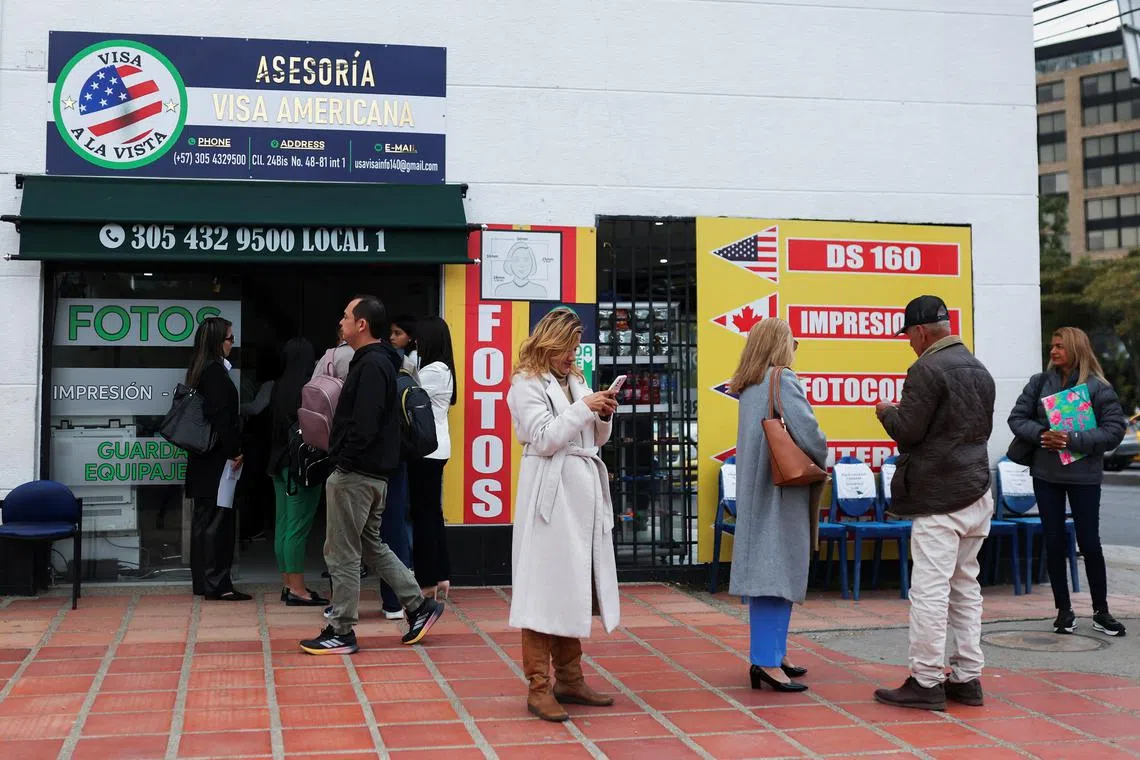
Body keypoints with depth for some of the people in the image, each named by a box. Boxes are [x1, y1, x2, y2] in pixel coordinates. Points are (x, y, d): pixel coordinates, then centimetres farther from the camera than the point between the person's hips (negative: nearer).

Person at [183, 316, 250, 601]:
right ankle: (217, 583, -5)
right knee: (217, 519, -7)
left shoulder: (199, 370, 14)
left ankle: (202, 581, 19)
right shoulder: (216, 372, -14)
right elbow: (221, 418, -19)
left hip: (202, 458, 10)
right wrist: (234, 452, -14)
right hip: (217, 459, -10)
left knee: (203, 518, 12)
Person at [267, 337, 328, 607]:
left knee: (283, 525, 11)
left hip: (279, 463, 8)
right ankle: (297, 590, -3)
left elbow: (272, 426, 13)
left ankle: (288, 584, 18)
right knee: (298, 526, -5)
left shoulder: (278, 387, 7)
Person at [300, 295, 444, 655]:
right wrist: (342, 456, 12)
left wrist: (344, 460, -16)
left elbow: (364, 424, -25)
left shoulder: (371, 365, -18)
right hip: (374, 473, 10)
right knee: (371, 544, 20)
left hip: (356, 473, -10)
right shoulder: (378, 361, 14)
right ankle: (419, 605, 21)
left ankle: (341, 632, 10)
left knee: (342, 554, 0)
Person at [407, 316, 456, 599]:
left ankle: (427, 582, 0)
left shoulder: (434, 371, -15)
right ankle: (441, 577, 18)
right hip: (433, 448, 10)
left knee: (423, 514, -4)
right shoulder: (442, 369, 14)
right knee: (432, 513, 13)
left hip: (427, 450, -10)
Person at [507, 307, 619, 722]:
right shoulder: (527, 384, -3)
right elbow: (544, 439, -14)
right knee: (545, 587, -5)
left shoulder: (576, 380, 18)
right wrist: (584, 408, -13)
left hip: (584, 490, 7)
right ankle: (539, 687, -1)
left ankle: (569, 679, 19)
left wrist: (604, 416, 1)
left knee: (573, 586, 11)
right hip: (550, 493, -7)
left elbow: (597, 439, 20)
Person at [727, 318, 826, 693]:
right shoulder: (782, 380, -12)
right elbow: (807, 433, -20)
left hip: (755, 490, 8)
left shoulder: (748, 387, 12)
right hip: (782, 491, -8)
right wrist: (821, 462, 0)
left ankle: (771, 653, 19)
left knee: (765, 574, 12)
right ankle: (767, 662, -9)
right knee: (779, 573, -7)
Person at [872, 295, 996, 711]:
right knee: (966, 587, 13)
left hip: (938, 498, -9)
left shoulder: (927, 370, -13)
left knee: (929, 590, -5)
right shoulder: (979, 370, 15)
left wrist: (886, 411, 6)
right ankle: (967, 677, 17)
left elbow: (907, 431, -15)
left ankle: (926, 682, -2)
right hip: (975, 493, 9)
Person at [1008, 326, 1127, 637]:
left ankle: (1101, 612, 16)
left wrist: (1072, 439, -20)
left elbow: (1115, 430, -10)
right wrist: (1041, 434, -14)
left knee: (1089, 543, 2)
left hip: (1084, 476, -3)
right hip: (1046, 474, 3)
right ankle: (1063, 610, 18)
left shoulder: (1098, 387, -6)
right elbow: (1017, 418, 5)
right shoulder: (1039, 382, 4)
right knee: (1054, 543, 7)